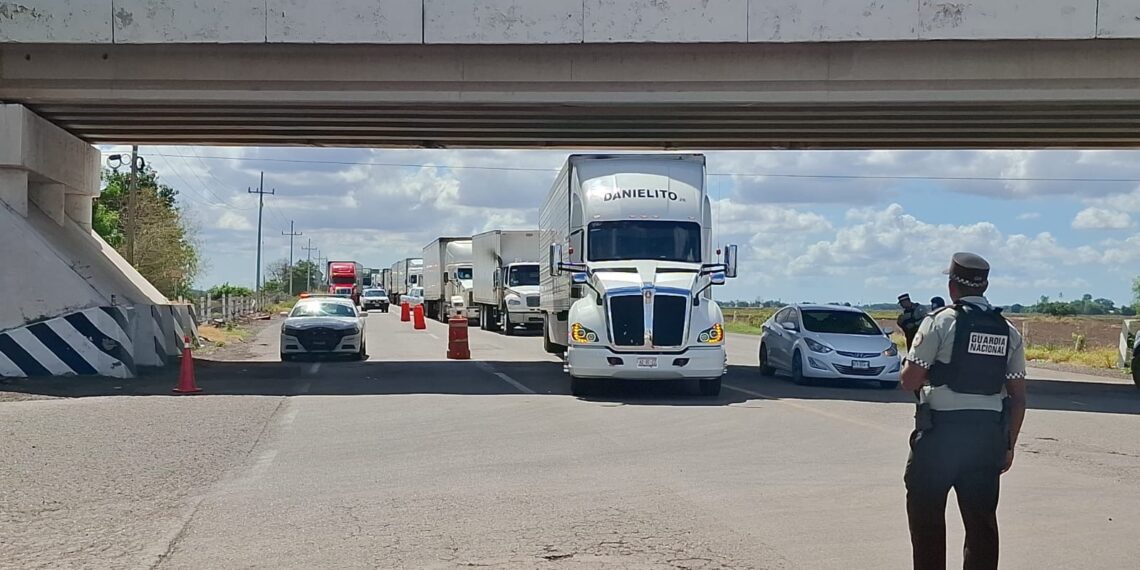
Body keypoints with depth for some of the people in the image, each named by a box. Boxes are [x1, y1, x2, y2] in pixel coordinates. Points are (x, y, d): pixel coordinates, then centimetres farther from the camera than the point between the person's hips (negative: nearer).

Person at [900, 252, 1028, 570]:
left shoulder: (940, 323, -7)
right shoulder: (1008, 331, 7)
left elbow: (909, 380, -11)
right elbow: (1018, 396, 7)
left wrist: (927, 369, 11)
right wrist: (1009, 445, 15)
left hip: (941, 431, -4)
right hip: (989, 435, 4)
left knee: (926, 514, 8)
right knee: (982, 520, 11)